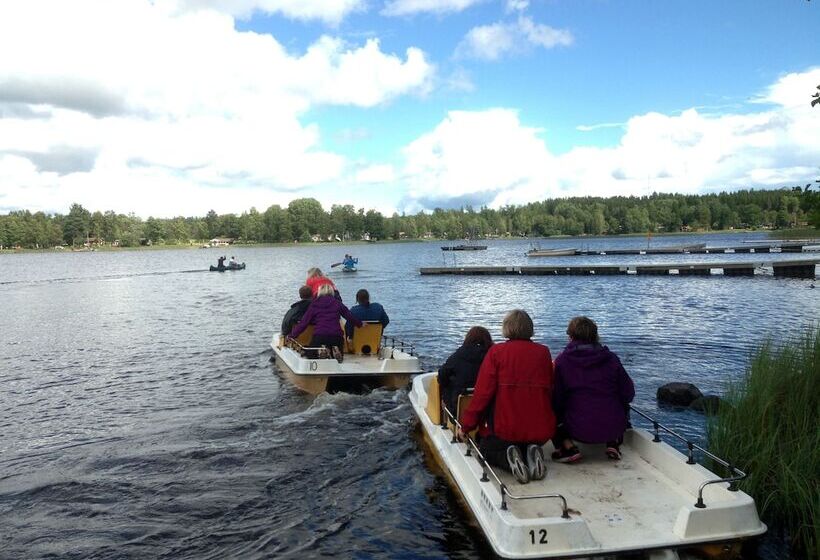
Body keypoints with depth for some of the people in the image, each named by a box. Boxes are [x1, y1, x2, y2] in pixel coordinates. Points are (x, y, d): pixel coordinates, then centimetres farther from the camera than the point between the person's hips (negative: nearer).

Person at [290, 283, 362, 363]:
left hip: (319, 336, -2)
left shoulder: (314, 304, 11)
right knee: (339, 356, 25)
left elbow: (304, 322, 9)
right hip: (336, 336, 2)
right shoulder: (337, 303, 14)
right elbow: (350, 316, 21)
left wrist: (292, 335, 16)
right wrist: (360, 324, 38)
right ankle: (335, 351, -10)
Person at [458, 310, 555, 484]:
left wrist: (466, 425, 0)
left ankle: (508, 458, -7)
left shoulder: (496, 352, -7)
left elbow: (482, 393, -10)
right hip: (541, 429, 3)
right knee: (530, 444, 35)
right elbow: (550, 391, 10)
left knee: (486, 448, 26)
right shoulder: (544, 352, 2)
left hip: (505, 428, -3)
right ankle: (533, 453, 0)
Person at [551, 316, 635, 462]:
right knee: (623, 406, 33)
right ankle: (613, 444, 13)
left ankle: (568, 448, 0)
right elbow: (628, 393, 4)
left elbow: (556, 398, -3)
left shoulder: (562, 360, -4)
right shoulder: (611, 358, 1)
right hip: (613, 428, 3)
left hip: (579, 430, -2)